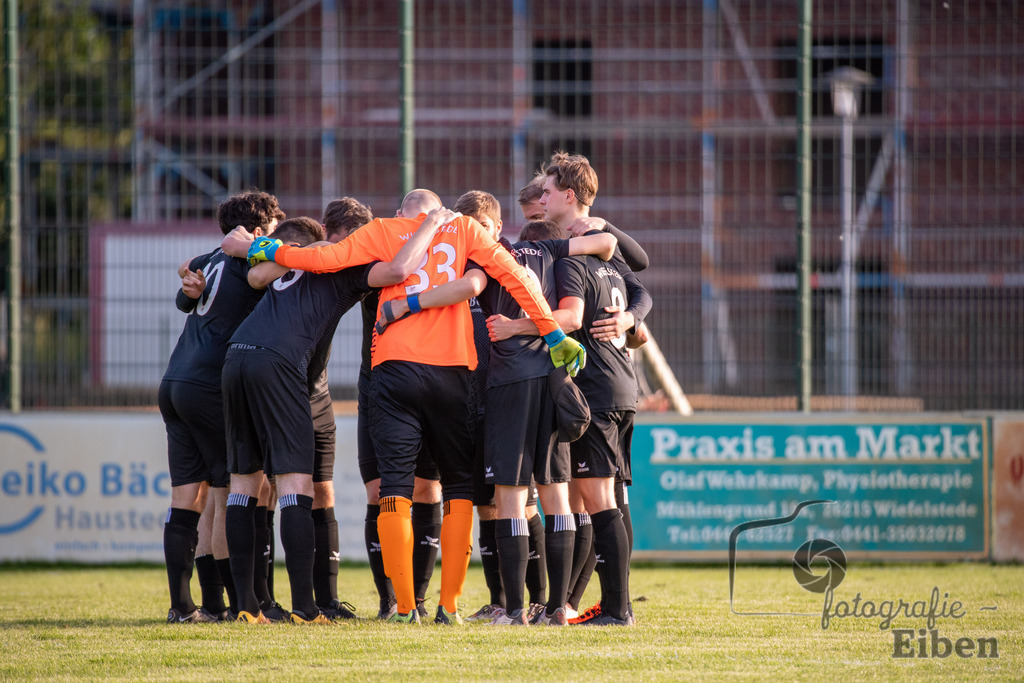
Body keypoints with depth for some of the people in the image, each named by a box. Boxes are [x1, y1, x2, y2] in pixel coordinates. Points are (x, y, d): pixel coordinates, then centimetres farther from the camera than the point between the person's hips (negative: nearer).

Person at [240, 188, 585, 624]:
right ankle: (449, 605, 2)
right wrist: (553, 333, 6)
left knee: (395, 486, 0)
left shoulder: (383, 231, 11)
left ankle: (404, 605, -7)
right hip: (453, 371, 1)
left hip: (395, 366, -1)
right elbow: (513, 274, 5)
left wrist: (272, 252, 15)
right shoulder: (463, 229, 14)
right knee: (459, 487, 10)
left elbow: (328, 258, 0)